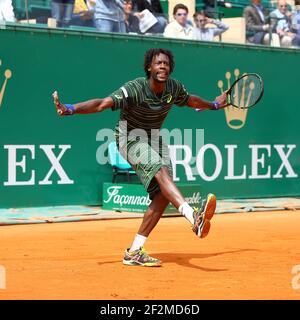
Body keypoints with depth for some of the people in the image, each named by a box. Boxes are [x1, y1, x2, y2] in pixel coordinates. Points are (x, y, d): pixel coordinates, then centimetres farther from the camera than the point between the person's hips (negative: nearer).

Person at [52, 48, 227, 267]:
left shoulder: (174, 87, -5)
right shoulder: (135, 89, -24)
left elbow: (190, 100, 18)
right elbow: (103, 103, -34)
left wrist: (214, 105, 34)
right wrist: (70, 109, -48)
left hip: (154, 139, 7)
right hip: (131, 137, -7)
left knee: (163, 196, -7)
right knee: (161, 171, -33)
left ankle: (134, 252, -2)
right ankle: (195, 218, -53)